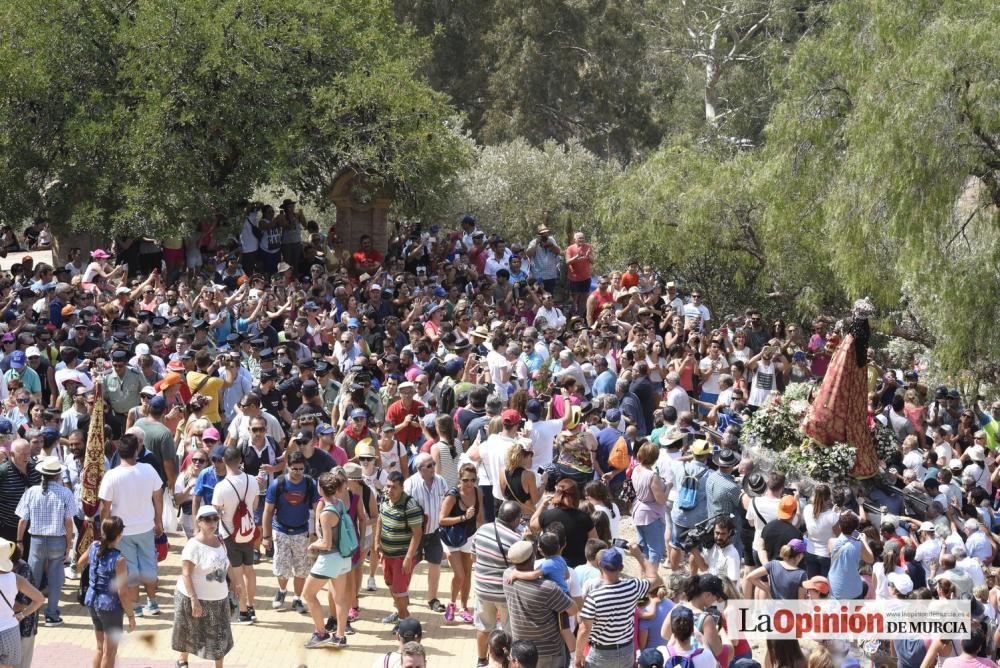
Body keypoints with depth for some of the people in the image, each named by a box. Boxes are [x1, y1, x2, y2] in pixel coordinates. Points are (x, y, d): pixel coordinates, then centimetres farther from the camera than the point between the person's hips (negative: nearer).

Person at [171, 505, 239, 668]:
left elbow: (227, 565, 16)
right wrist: (194, 600, -27)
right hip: (197, 598, -6)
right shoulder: (193, 546, -22)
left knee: (220, 636, 8)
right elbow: (186, 574, -23)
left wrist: (236, 584, 17)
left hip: (219, 598, 6)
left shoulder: (219, 541, 2)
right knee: (191, 634, 12)